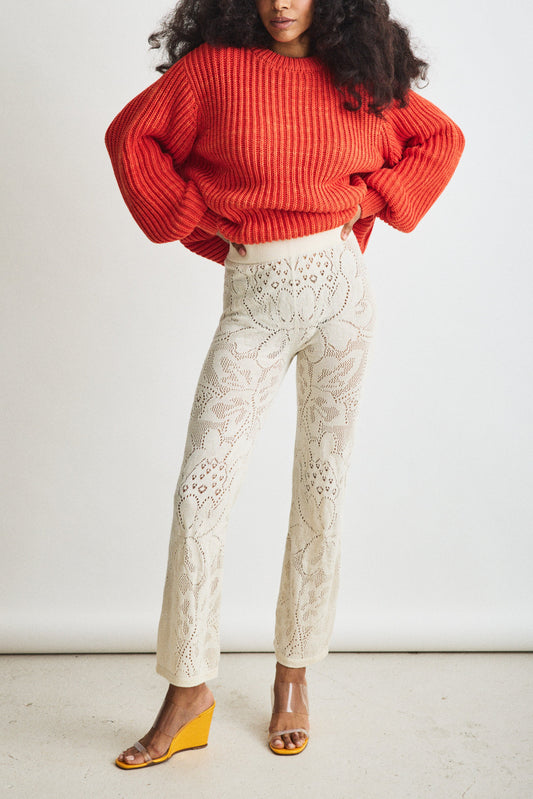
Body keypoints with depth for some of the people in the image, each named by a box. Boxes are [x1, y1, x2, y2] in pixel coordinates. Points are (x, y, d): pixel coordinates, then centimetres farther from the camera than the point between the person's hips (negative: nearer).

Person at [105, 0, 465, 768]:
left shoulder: (357, 73, 7)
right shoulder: (216, 63, 2)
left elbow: (442, 138, 17)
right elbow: (132, 134, 8)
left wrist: (373, 199, 5)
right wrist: (196, 220, 1)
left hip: (339, 286, 1)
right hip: (253, 297, -1)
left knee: (323, 484, 5)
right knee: (200, 488, -9)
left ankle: (294, 676, 21)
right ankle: (189, 691, 6)